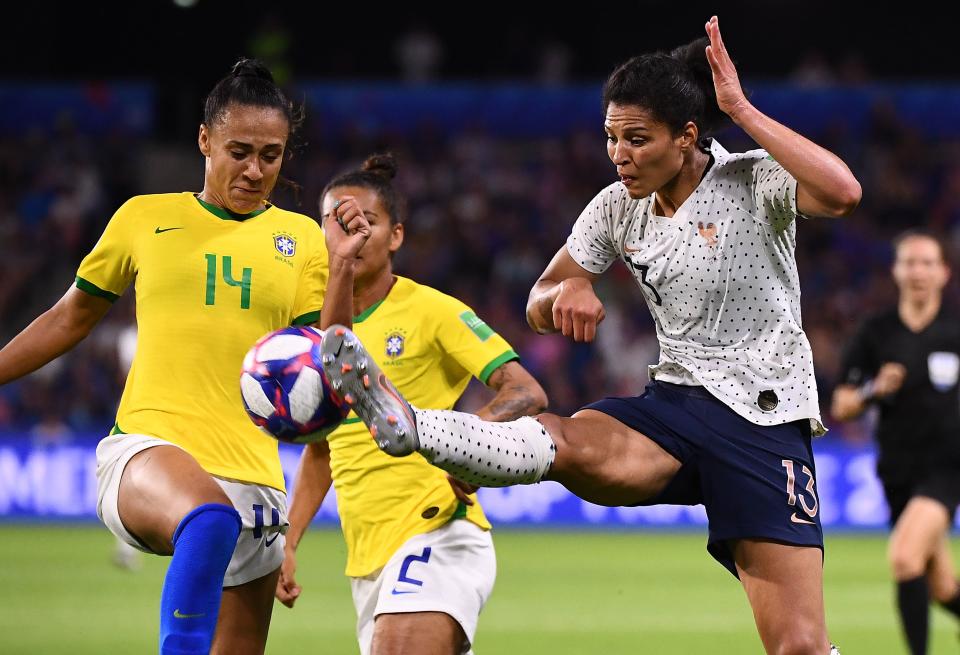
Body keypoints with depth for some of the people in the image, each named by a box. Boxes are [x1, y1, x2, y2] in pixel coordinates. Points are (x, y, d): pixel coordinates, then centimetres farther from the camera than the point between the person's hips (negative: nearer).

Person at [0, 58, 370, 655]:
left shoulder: (300, 238, 12)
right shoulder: (144, 218, 10)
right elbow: (72, 317, 21)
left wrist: (341, 269, -7)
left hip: (253, 471, 3)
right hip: (147, 448, -3)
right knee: (210, 519, -40)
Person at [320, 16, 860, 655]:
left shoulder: (753, 183, -10)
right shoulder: (618, 209, 6)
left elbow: (843, 192, -31)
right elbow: (540, 308, 15)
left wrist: (742, 110, -27)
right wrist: (567, 292, -11)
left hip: (763, 418, -4)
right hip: (677, 403, 4)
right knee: (569, 442, -32)